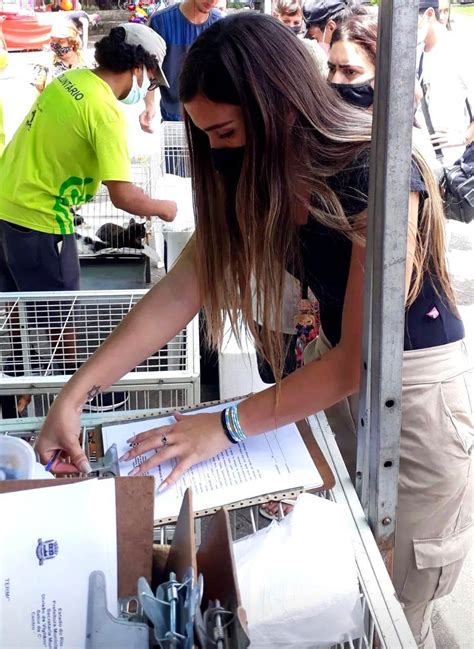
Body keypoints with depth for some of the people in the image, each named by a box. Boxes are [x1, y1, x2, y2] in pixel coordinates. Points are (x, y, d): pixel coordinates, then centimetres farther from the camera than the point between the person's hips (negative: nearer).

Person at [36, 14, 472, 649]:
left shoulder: (377, 176, -27)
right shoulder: (256, 176, -3)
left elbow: (359, 360, -24)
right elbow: (179, 292, -7)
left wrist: (227, 425, -20)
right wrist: (76, 393, -14)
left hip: (416, 387, -6)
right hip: (338, 362, 6)